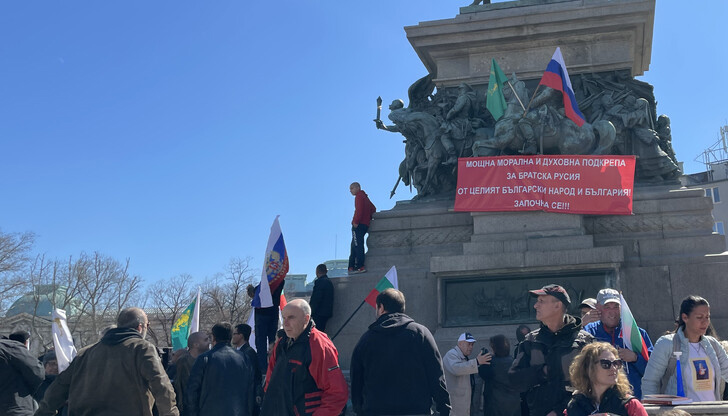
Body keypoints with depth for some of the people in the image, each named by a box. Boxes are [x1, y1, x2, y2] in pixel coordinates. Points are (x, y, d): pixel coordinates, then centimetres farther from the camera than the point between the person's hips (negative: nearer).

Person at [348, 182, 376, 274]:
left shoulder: (359, 196, -5)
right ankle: (352, 267, 10)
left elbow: (359, 210, -18)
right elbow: (373, 209, 25)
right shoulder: (365, 197, 24)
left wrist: (356, 221, -19)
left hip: (358, 225, -10)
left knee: (357, 245, -13)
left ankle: (360, 266, -18)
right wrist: (369, 218, 19)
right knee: (354, 246, 11)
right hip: (365, 224, 10)